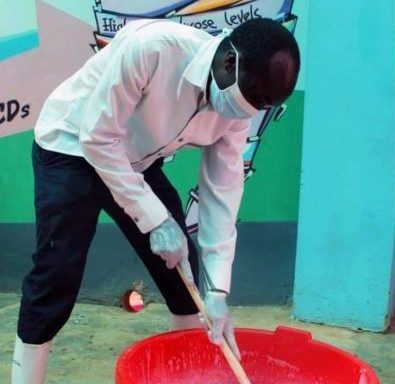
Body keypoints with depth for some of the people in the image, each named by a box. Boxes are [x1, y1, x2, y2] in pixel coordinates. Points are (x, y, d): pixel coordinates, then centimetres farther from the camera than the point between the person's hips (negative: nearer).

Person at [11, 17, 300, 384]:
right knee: (55, 278, -10)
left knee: (183, 265, 4)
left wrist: (218, 288, -14)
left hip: (137, 161, 6)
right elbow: (97, 138, -28)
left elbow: (222, 190, -10)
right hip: (71, 149, -5)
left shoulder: (237, 107, -14)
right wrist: (157, 220, -27)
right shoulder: (151, 46, -34)